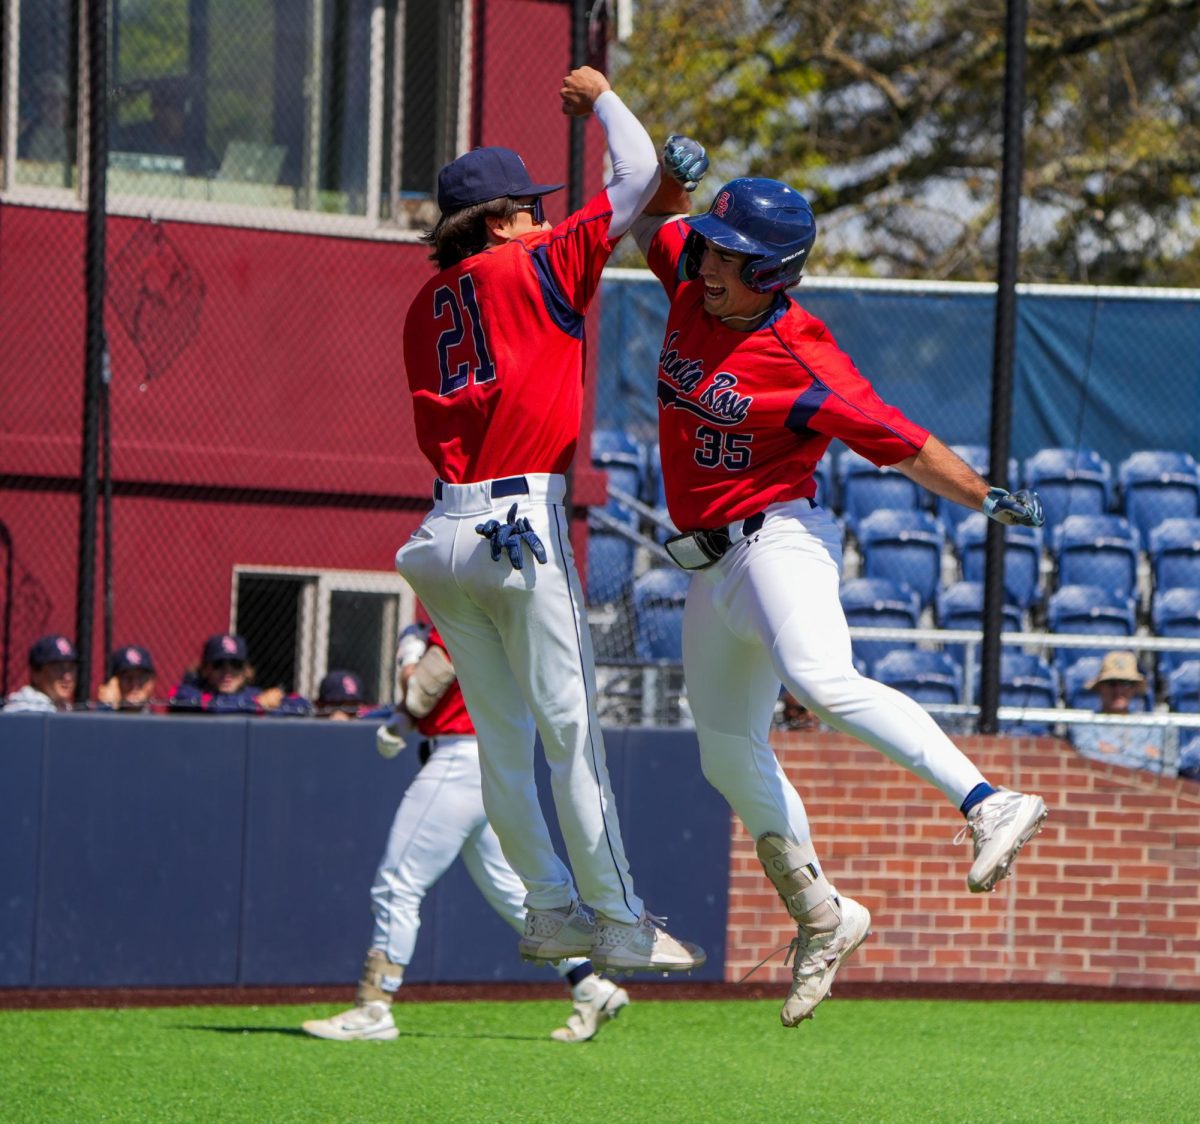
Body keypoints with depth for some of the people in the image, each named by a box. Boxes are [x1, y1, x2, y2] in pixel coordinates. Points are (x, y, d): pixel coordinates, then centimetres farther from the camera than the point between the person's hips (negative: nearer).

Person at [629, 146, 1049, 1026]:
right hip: (710, 565, 9)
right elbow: (656, 222, 20)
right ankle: (821, 918, 27)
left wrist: (985, 497, -30)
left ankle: (990, 805, -43)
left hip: (778, 539, -9)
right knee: (729, 752, 14)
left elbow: (900, 442, -18)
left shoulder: (801, 361, -19)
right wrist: (673, 176, -1)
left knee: (821, 681, -35)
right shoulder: (695, 286, 1)